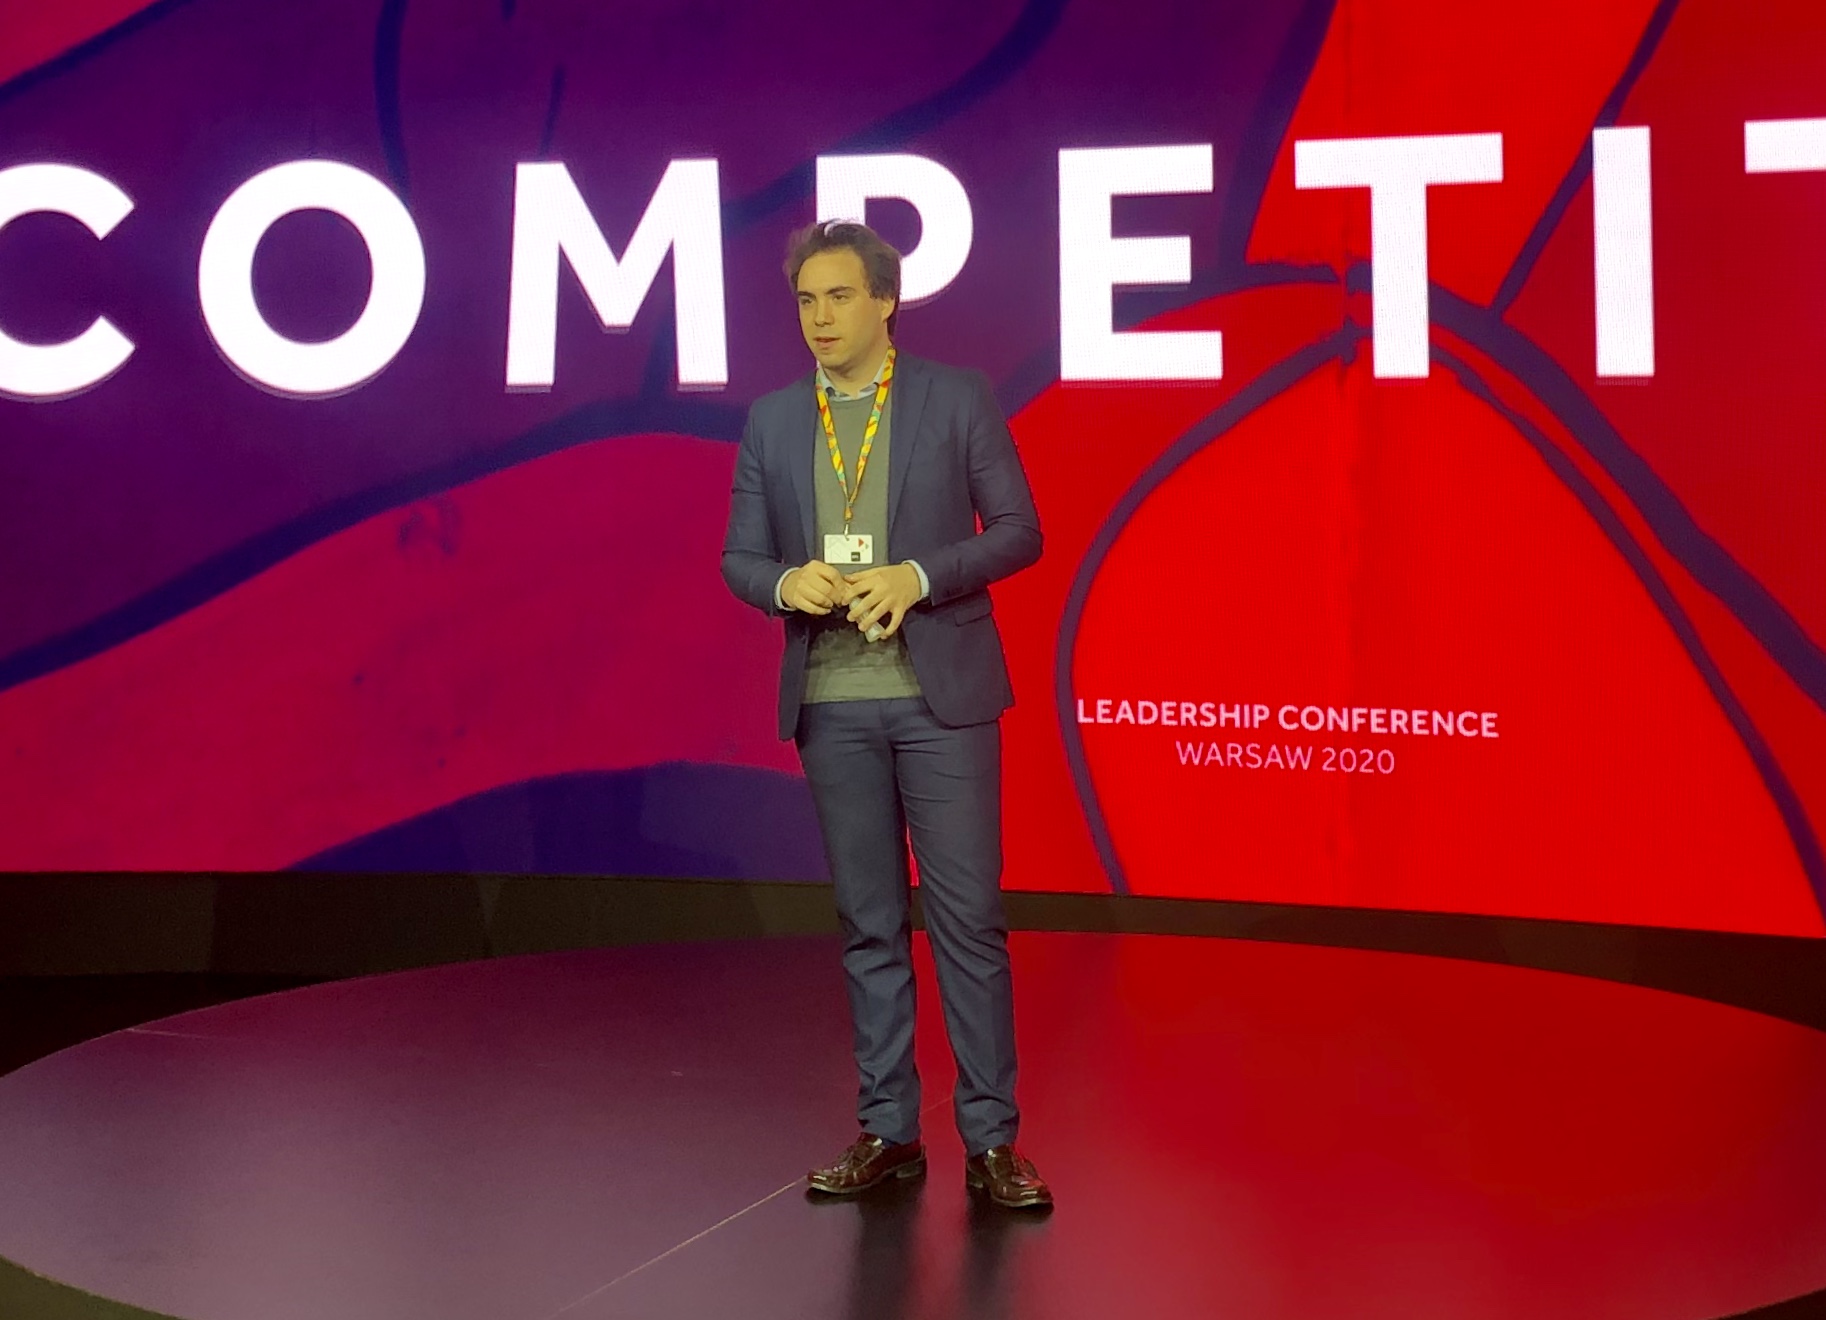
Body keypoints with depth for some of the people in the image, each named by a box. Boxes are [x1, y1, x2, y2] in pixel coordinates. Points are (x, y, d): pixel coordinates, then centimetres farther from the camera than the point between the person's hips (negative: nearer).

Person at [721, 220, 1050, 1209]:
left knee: (969, 919, -3)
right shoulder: (772, 421, 9)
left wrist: (917, 577, -17)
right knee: (870, 925, 8)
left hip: (942, 694, -3)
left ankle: (991, 1139, 4)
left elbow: (1018, 529, -2)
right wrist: (786, 583, -13)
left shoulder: (958, 400, 0)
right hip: (832, 705, 3)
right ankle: (888, 1131, 16)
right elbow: (739, 557, 10)